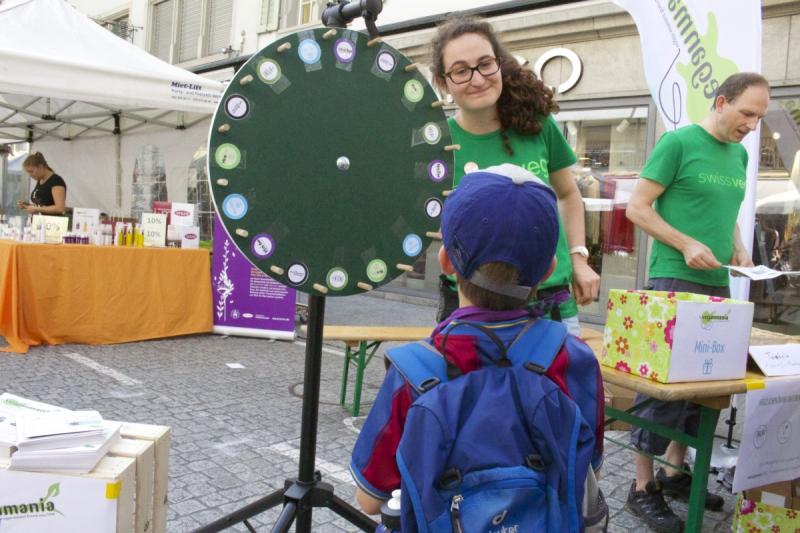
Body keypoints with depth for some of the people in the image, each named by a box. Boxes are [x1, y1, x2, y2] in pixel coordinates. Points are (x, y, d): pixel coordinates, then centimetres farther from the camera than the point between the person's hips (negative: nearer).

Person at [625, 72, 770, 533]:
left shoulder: (739, 156, 15)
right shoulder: (678, 142, -7)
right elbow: (637, 207, -9)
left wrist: (738, 250, 6)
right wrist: (686, 244, -19)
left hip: (717, 285, 8)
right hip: (674, 281, -8)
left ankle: (675, 472, 25)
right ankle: (644, 487, 4)